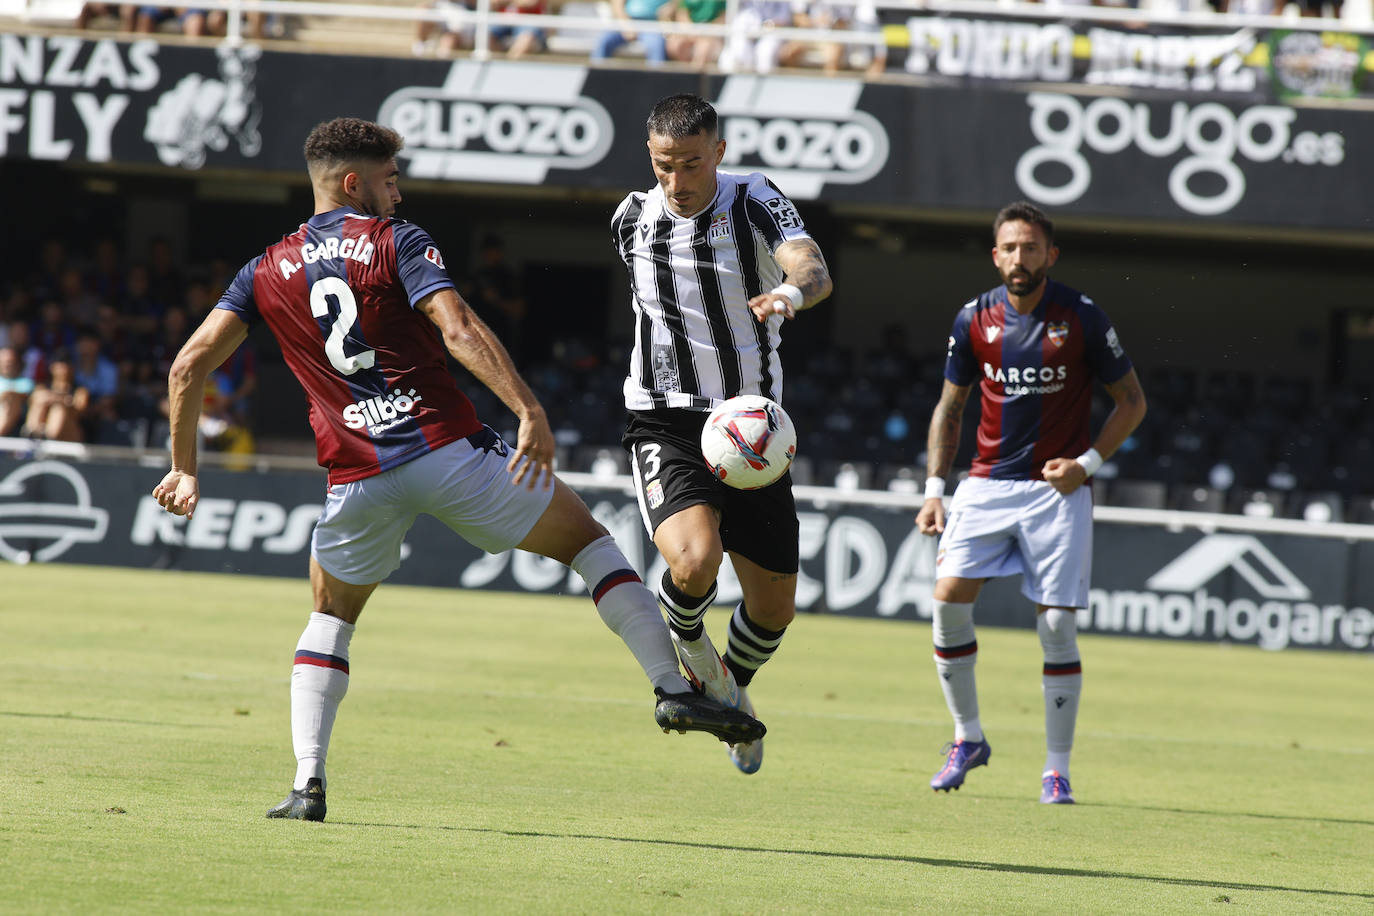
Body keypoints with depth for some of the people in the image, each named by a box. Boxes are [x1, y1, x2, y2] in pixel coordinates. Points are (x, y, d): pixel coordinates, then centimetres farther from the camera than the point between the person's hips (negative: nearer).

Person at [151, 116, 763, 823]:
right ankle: (672, 689, 2)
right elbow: (459, 330, -14)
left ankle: (307, 784, 6)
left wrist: (184, 470, 16)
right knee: (584, 536, 14)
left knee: (331, 614, 25)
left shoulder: (268, 272, 13)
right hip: (448, 448, -3)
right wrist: (529, 412, -21)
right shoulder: (395, 242, 2)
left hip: (357, 475, 3)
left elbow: (189, 366, 7)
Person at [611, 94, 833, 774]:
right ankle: (685, 640, 6)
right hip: (665, 425, -1)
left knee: (774, 605, 7)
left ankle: (735, 687, 41)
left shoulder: (753, 202, -8)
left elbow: (814, 270, -27)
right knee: (695, 561, -29)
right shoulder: (631, 221, 0)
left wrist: (790, 292, -50)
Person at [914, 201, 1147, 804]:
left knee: (1057, 625, -7)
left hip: (1057, 489, -3)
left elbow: (1132, 400, 2)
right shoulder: (974, 320, 1)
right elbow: (949, 408, 13)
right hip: (986, 483, 3)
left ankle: (1057, 769, 3)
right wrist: (934, 489, 4)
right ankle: (967, 737, 6)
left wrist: (1087, 462, -10)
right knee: (949, 597, -12)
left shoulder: (1082, 318, -7)